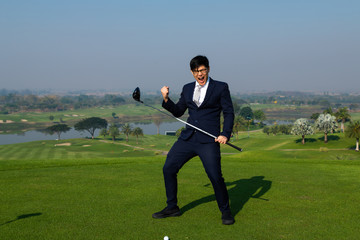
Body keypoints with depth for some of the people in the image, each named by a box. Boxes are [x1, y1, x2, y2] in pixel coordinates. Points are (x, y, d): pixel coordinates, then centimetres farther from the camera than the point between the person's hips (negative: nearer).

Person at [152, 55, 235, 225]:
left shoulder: (221, 87, 1)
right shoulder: (187, 88, 14)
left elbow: (229, 113, 0)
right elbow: (178, 112, 18)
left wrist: (225, 134, -13)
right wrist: (166, 99, 1)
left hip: (208, 140, -5)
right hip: (188, 138, 5)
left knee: (215, 176, -14)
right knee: (168, 168, 4)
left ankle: (225, 211, 11)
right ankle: (172, 208, 22)